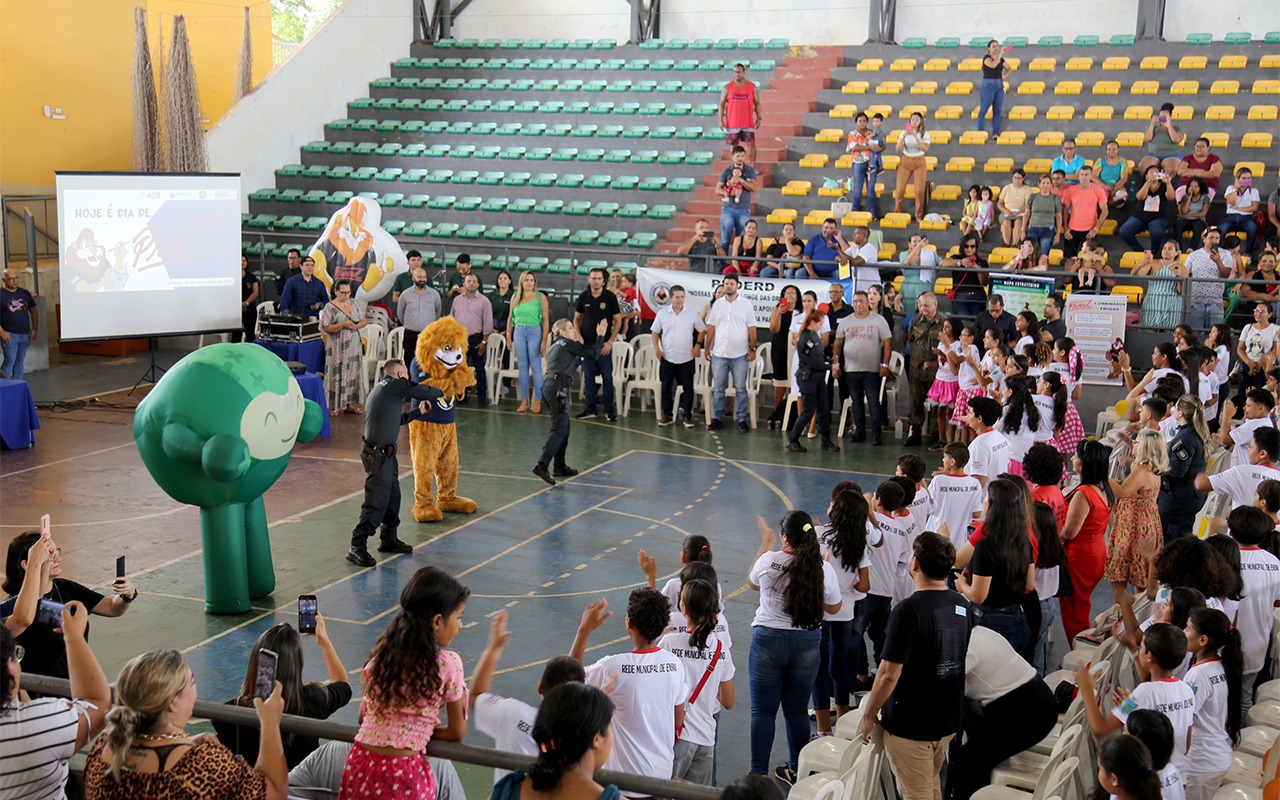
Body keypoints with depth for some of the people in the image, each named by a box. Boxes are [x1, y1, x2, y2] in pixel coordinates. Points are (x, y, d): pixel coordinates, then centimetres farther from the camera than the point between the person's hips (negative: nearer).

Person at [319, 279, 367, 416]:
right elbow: (326, 328, -12)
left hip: (354, 345, 5)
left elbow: (364, 320, 10)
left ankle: (351, 402, 15)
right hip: (338, 347, -5)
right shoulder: (330, 307, -8)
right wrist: (343, 324, -22)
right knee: (337, 374, -2)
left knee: (354, 372, 7)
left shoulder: (355, 304, 8)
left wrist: (357, 325, -11)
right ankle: (335, 405, 2)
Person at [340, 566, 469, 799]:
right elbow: (458, 733, 1)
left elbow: (363, 717, 14)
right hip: (403, 775, -5)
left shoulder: (382, 652, 5)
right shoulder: (448, 664, -8)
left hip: (359, 766, 5)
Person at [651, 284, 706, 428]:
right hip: (667, 357, 1)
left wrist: (698, 344, -5)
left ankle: (687, 416, 10)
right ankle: (667, 416, 14)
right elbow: (655, 332, 8)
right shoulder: (662, 314, 0)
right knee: (666, 387, 4)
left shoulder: (692, 314, -2)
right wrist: (657, 348, -2)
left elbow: (702, 330, 8)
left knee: (688, 387, 1)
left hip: (687, 358, -1)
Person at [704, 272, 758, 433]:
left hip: (739, 355, -2)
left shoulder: (746, 304, 1)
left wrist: (752, 349, -5)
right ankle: (718, 418, 14)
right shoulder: (718, 304, 8)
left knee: (740, 389, 1)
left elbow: (751, 328, 0)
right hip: (719, 354, 3)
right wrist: (707, 347, 5)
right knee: (718, 388, 6)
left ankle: (742, 420, 8)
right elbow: (711, 327, 10)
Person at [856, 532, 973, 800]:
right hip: (948, 720, 7)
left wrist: (868, 716, -11)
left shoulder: (908, 611, -24)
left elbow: (889, 674, -24)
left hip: (910, 725, -7)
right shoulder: (963, 606, 1)